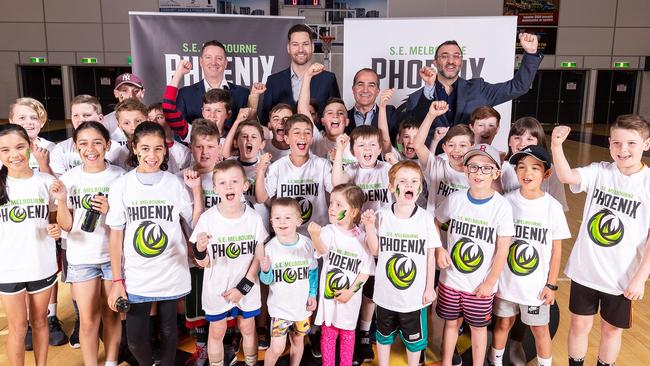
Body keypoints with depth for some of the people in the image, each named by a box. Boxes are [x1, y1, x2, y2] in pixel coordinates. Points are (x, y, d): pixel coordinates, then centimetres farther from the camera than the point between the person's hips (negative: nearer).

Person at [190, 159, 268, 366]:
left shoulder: (254, 218, -12)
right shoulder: (207, 218, -16)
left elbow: (259, 256, -2)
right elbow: (204, 263, -10)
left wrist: (244, 286, -9)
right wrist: (199, 250, -32)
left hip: (246, 288, 1)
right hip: (217, 289, -1)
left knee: (248, 329, 19)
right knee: (217, 333, 15)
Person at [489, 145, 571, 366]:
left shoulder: (553, 206, -10)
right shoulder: (507, 202, -8)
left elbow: (556, 249, -3)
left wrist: (551, 284, -3)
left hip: (537, 284, -1)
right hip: (506, 280, 1)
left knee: (540, 329, 13)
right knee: (503, 323, 17)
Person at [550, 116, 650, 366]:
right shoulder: (599, 172, -7)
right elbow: (566, 177, -26)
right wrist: (556, 145, -41)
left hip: (622, 277, -1)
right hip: (585, 269, 1)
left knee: (611, 329, 19)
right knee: (580, 325, 15)